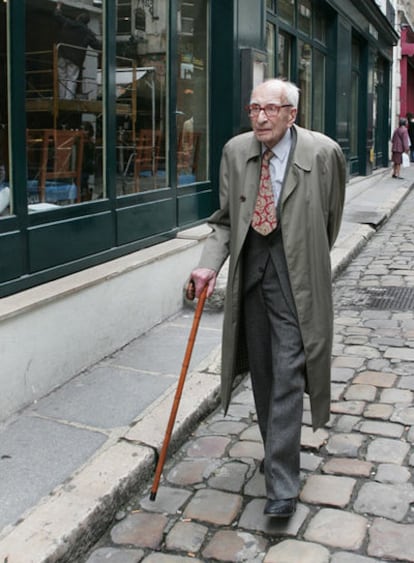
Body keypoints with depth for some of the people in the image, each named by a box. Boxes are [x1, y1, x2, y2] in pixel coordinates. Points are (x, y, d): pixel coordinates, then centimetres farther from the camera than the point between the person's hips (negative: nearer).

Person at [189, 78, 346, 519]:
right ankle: (277, 451, 35)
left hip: (294, 275, -4)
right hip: (250, 273, 5)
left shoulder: (323, 152, -9)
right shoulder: (235, 151, 2)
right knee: (261, 373, 14)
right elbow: (225, 219, 6)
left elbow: (331, 218, 5)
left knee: (287, 375, -8)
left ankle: (282, 483, 0)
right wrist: (209, 264, -8)